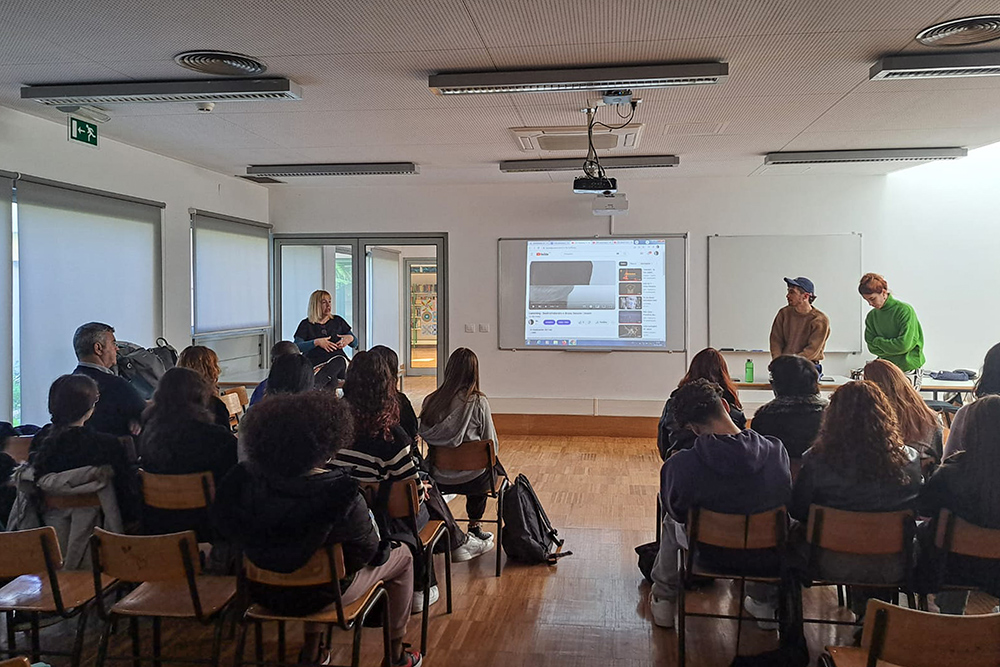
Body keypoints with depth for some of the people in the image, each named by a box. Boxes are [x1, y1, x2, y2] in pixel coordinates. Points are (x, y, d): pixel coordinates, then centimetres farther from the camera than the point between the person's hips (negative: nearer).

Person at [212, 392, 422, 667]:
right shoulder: (341, 496, -32)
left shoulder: (244, 480, -20)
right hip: (320, 595, -4)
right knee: (402, 557, 19)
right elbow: (369, 551, -17)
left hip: (262, 591, 5)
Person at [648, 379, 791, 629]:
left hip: (710, 552, -2)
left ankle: (663, 600, 46)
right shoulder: (776, 451, -24)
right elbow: (785, 499, -4)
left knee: (671, 521, 32)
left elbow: (677, 511, -11)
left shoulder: (679, 466, -32)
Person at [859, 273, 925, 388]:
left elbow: (904, 344, -18)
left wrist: (879, 341, -7)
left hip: (909, 369, -4)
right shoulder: (871, 316, 5)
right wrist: (892, 347, -11)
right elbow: (872, 347, 2)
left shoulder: (905, 310, -11)